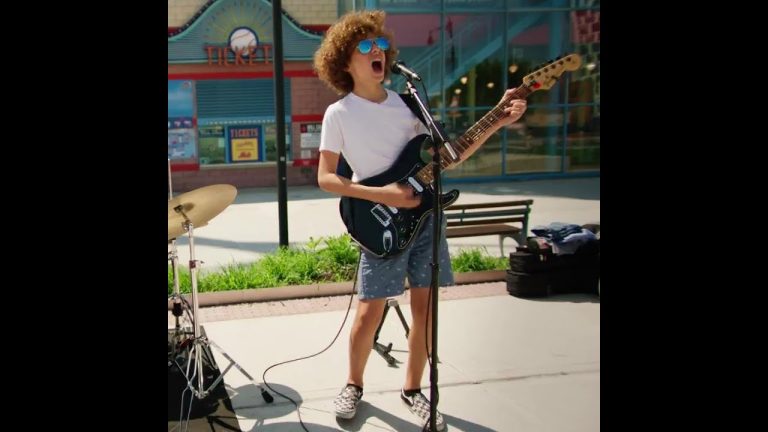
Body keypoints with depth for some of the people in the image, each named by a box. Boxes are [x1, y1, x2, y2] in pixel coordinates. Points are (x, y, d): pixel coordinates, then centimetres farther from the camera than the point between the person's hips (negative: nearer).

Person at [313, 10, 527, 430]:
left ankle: (412, 389, 24)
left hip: (425, 214, 4)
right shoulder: (338, 114, -5)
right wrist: (381, 195, -18)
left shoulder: (406, 102, 7)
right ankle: (354, 385, 24)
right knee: (370, 313, -2)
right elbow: (325, 178, -7)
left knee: (424, 308, 6)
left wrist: (497, 123, -2)